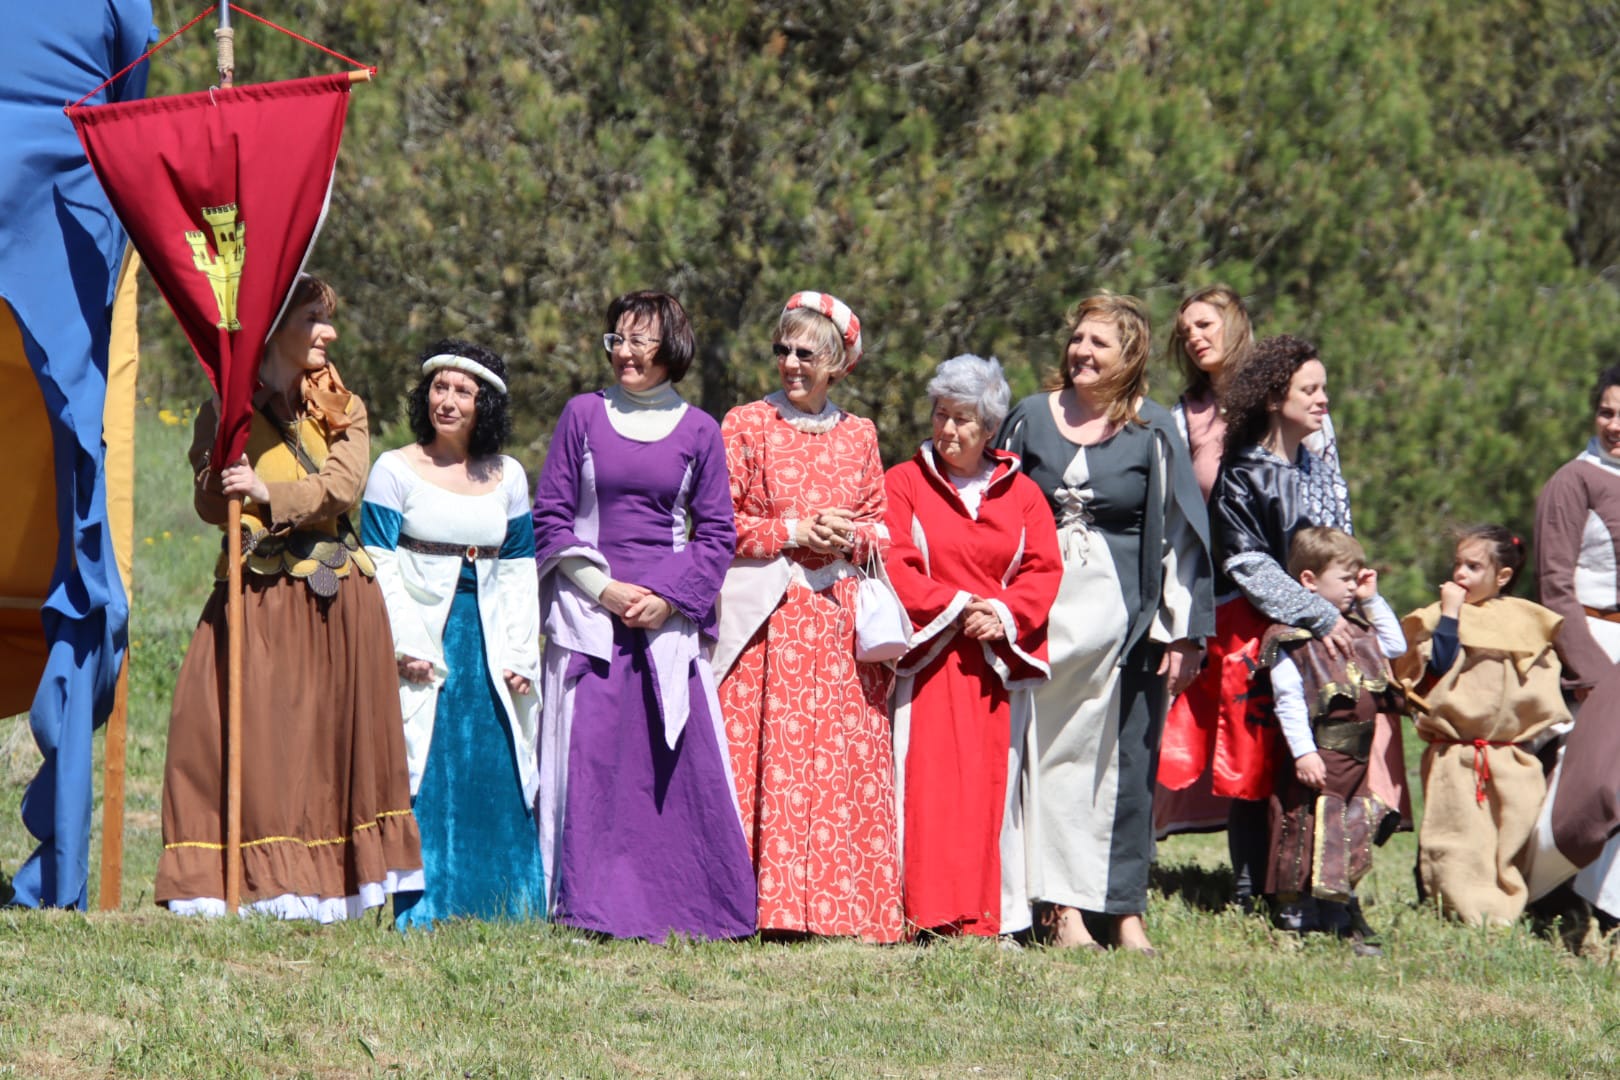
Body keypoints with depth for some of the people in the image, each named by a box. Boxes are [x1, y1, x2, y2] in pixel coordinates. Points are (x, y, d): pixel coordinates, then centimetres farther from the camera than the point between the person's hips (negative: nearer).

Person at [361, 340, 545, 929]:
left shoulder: (507, 477, 11)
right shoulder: (395, 471, 1)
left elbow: (519, 571, 11)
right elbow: (381, 566, -4)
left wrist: (520, 654, 1)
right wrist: (405, 646, -14)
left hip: (489, 645, 3)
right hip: (423, 639, -3)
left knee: (499, 779, 2)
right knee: (424, 776, -7)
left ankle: (502, 907, 9)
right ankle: (422, 911, -4)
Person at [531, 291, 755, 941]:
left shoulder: (698, 431, 7)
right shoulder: (584, 416, 6)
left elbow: (717, 532, 7)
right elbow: (549, 516, 5)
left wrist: (668, 596, -8)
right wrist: (602, 588, -7)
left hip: (670, 614, 1)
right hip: (591, 612, 0)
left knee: (682, 758, -4)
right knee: (590, 757, -5)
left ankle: (683, 906, 3)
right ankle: (594, 904, -1)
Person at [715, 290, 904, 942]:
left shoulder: (859, 436, 14)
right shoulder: (746, 425, 4)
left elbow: (880, 530, 17)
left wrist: (851, 538, -5)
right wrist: (792, 533, -11)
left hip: (840, 620, 3)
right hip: (766, 620, -3)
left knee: (845, 764, -2)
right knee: (767, 759, -9)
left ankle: (841, 904, 0)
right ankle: (764, 906, -7)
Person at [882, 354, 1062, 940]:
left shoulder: (1021, 493, 13)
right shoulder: (904, 483, 5)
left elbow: (1044, 570, 6)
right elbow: (896, 569, -4)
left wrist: (1004, 614, -12)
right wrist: (957, 606, -14)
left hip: (998, 661, 2)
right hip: (929, 659, -2)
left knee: (992, 785, 1)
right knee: (930, 784, -9)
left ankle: (987, 914, 4)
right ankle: (930, 913, -8)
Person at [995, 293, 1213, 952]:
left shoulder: (1151, 431, 1)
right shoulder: (1031, 418, 7)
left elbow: (1180, 532, 1)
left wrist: (1182, 631, -4)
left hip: (1125, 611, -1)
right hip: (1044, 605, 1)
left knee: (1126, 759, 1)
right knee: (1053, 751, 0)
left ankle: (1126, 908, 6)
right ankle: (1062, 903, 3)